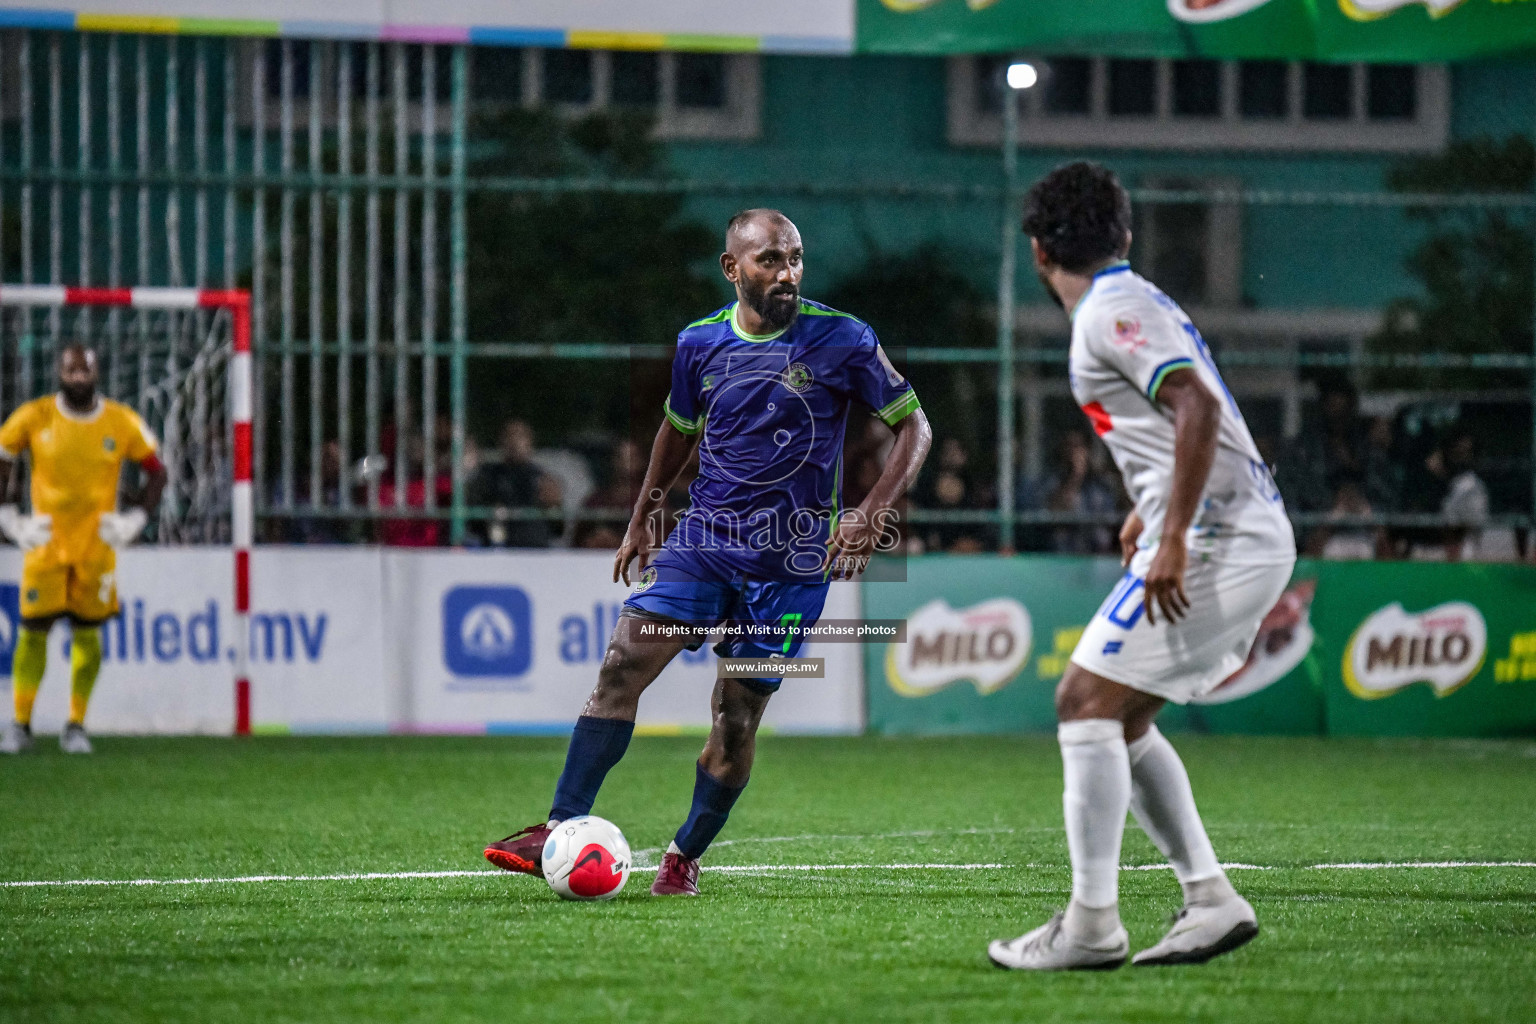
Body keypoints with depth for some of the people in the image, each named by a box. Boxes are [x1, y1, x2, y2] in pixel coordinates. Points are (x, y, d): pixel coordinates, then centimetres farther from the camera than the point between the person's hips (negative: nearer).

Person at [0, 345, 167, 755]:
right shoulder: (34, 417, -3)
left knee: (86, 633, 2)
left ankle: (76, 727, 11)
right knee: (33, 630, -4)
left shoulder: (122, 423, -1)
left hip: (97, 543, 1)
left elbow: (156, 473, 10)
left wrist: (134, 521, 0)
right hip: (46, 541, -1)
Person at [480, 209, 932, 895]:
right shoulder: (701, 342, 3)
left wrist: (870, 516, -13)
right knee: (623, 664, -15)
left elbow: (914, 428, -1)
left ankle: (686, 856, 17)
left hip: (792, 558, -2)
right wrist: (640, 520, 20)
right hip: (703, 538, 3)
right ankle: (563, 830, -13)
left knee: (736, 717, -2)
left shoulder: (841, 341, -8)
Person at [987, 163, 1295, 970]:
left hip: (1214, 536, -10)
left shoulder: (1109, 313, -10)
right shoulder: (1140, 301, 20)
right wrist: (1150, 510, 41)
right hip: (1254, 536, 10)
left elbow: (1198, 406, -23)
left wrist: (1173, 540, -26)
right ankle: (1210, 899, 8)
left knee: (1086, 702, -8)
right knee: (1120, 721, 14)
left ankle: (1092, 924, -10)